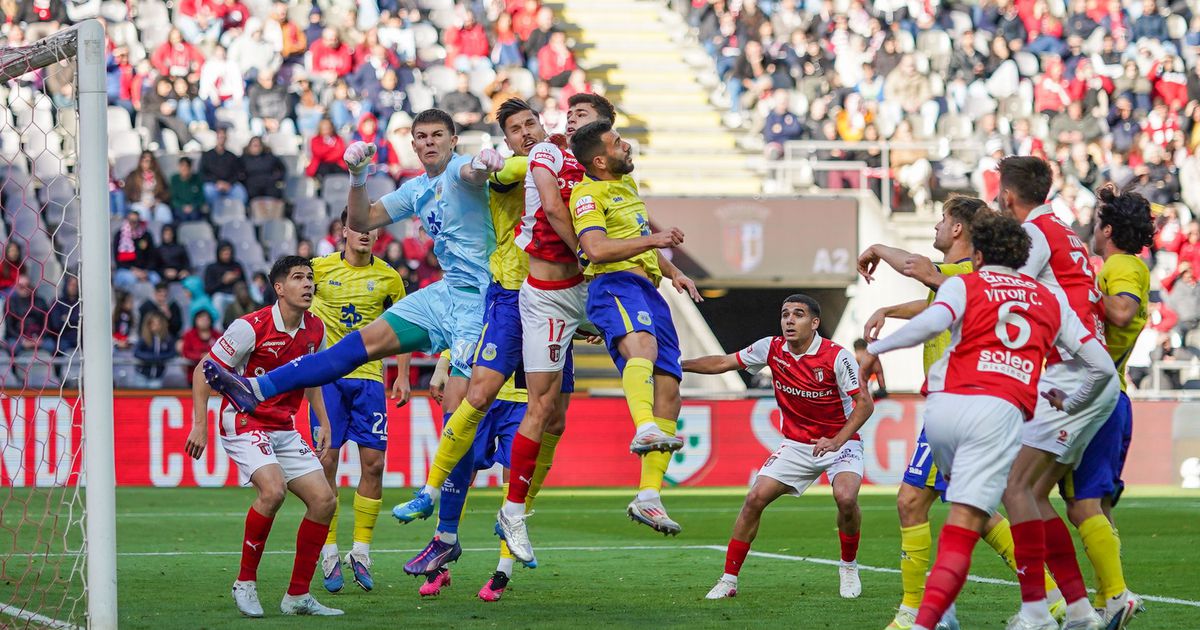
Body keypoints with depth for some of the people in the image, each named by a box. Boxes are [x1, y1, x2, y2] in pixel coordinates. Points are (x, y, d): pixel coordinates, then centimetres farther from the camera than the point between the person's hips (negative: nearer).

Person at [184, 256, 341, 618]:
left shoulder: (315, 330, 3)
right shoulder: (251, 327, -17)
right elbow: (204, 370, -10)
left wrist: (324, 423, 16)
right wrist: (199, 424, -14)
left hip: (285, 431, 7)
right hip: (244, 423, -7)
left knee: (324, 500, -3)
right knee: (273, 490, -30)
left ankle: (298, 595, 8)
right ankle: (246, 582, -13)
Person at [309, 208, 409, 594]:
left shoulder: (388, 278, 4)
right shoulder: (320, 269, -1)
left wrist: (403, 376, 7)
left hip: (369, 377, 2)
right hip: (327, 376, -2)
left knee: (374, 462, -4)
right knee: (327, 460, -5)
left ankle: (361, 550, 7)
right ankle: (329, 553, 2)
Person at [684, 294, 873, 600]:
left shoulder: (837, 357, -18)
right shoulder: (772, 349, -5)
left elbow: (865, 403, -17)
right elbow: (723, 363, 6)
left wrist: (837, 441, -28)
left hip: (840, 442, -4)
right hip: (796, 444, 4)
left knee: (845, 497, -29)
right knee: (755, 498, -11)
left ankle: (849, 567, -2)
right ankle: (729, 580, -2)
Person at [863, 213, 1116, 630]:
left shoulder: (963, 285, 14)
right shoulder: (1052, 301, 23)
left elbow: (932, 322, -9)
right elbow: (1101, 365, 23)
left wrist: (876, 348, 2)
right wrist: (1070, 404, 41)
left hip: (943, 407, 0)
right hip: (1001, 412, 0)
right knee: (963, 530, -8)